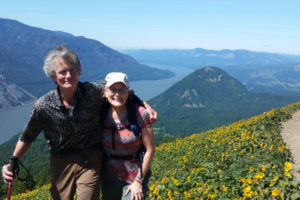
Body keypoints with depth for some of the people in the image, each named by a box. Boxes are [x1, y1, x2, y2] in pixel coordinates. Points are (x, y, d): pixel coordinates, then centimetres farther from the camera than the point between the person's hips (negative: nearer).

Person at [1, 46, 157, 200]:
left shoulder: (93, 92, -15)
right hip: (61, 163, 1)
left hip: (91, 161, 0)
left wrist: (145, 105, -9)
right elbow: (27, 137, 2)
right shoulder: (43, 106, -13)